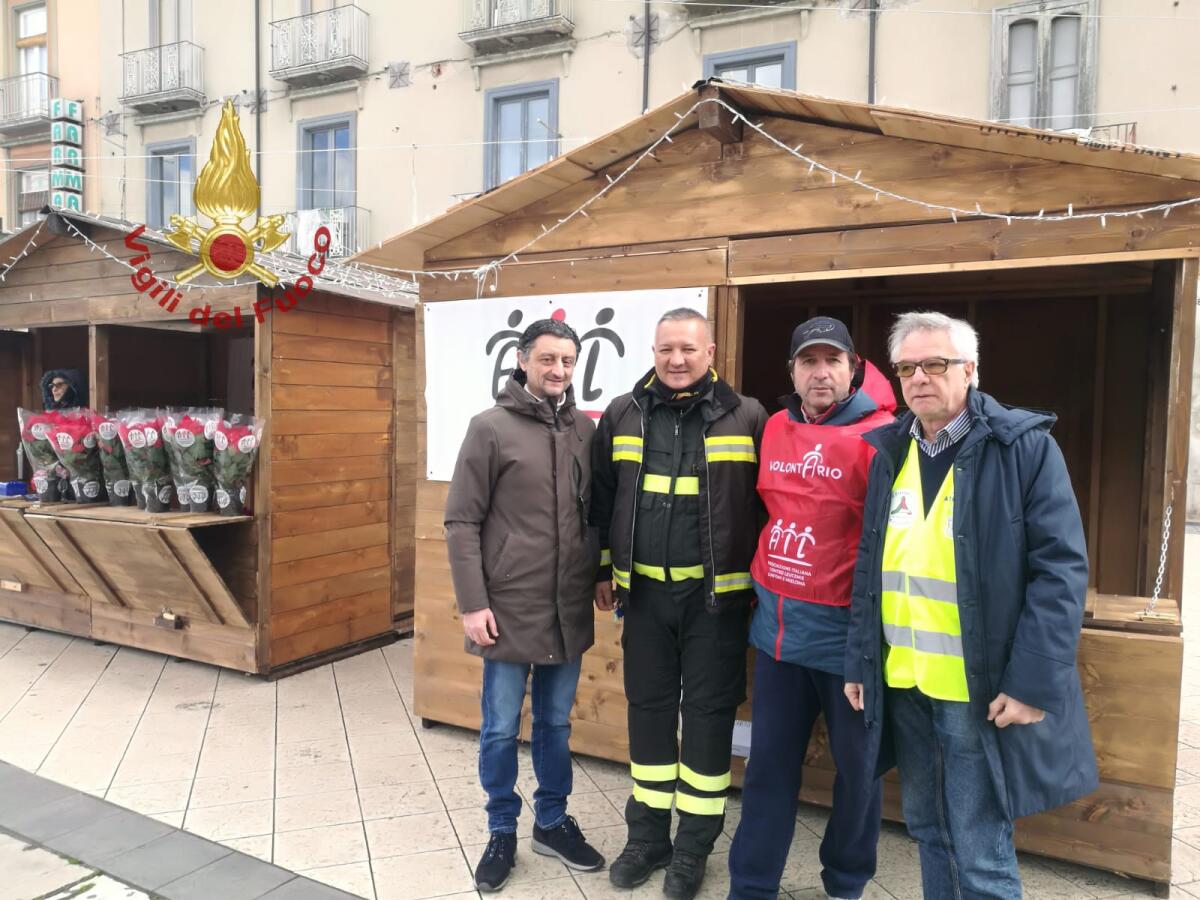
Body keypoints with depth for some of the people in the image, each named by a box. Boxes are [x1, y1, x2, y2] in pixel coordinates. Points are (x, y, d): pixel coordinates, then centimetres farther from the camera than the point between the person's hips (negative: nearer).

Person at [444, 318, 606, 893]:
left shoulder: (585, 430, 4)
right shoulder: (491, 428, -8)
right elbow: (461, 523, -8)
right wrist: (473, 603, -12)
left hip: (570, 609, 4)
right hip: (508, 609, -3)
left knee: (555, 724, 17)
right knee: (501, 729, 10)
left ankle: (553, 822, 35)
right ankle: (502, 832, 29)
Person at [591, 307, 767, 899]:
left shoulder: (746, 417, -6)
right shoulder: (623, 415, 2)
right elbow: (602, 499, 10)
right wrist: (604, 571, 10)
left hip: (715, 593, -2)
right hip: (645, 590, 3)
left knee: (708, 711, 7)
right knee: (648, 708, 13)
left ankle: (693, 845, 25)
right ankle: (648, 835, 30)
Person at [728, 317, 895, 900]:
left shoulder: (879, 436, -13)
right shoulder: (775, 429, 6)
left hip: (847, 628, -4)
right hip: (777, 621, 5)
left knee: (856, 764, 14)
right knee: (770, 760, 14)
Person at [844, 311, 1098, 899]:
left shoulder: (1025, 446, -8)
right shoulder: (888, 452, 8)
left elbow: (1060, 569, -12)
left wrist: (1034, 682, -17)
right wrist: (858, 661, 8)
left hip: (980, 689, -5)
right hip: (901, 685, 5)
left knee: (980, 852, 5)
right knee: (928, 830, 19)